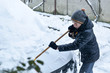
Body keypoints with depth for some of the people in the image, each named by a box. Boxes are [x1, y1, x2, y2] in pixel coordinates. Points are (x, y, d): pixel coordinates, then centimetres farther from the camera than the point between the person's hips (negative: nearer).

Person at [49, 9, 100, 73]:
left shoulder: (87, 33, -38)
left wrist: (57, 47, -43)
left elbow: (75, 45, -42)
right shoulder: (82, 26, -11)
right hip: (86, 54, 9)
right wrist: (71, 32, -22)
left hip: (91, 55, -9)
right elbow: (74, 36, 4)